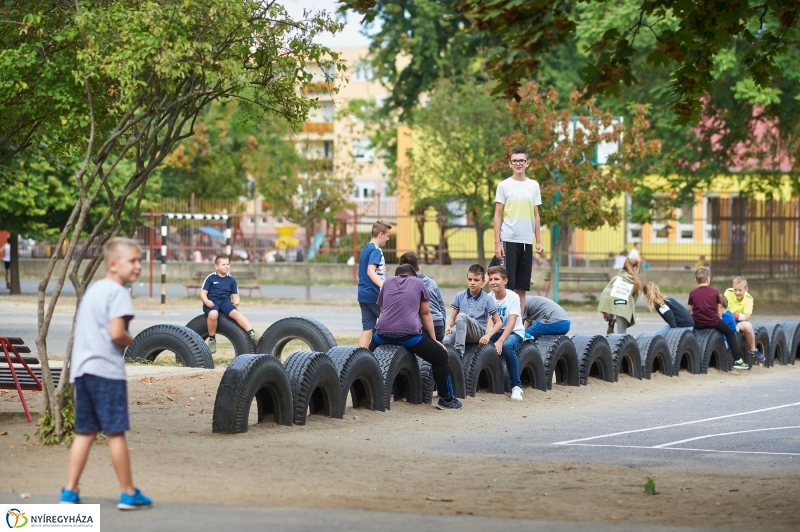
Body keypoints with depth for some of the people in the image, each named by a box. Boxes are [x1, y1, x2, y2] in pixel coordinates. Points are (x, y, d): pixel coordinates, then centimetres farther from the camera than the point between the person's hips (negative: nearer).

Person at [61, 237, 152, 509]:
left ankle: (69, 491, 7)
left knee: (85, 432, 11)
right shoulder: (118, 292, -10)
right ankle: (129, 494, 5)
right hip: (107, 370, -8)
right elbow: (116, 333, -19)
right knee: (116, 432, -2)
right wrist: (132, 342, 0)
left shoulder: (92, 289, 19)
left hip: (82, 367, 8)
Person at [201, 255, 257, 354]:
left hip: (225, 301, 2)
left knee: (235, 313, -29)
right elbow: (203, 292, 1)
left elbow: (235, 295, 13)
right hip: (212, 302, -2)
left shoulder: (231, 280, 12)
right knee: (213, 314, -36)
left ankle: (251, 333, -41)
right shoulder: (211, 278, 3)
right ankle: (212, 339, -14)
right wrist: (206, 301, -20)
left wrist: (236, 301, -11)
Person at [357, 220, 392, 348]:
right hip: (374, 295, -8)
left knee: (367, 328, 5)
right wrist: (384, 286, -41)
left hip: (363, 294, 8)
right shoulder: (376, 250, -12)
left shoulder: (366, 249, 16)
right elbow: (371, 271, -26)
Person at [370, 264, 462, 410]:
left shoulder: (387, 283, 25)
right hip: (409, 334, -3)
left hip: (383, 334, 3)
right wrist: (434, 339, 26)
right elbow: (425, 314, 21)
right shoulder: (419, 283, 18)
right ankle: (447, 399, 15)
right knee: (440, 356, 13)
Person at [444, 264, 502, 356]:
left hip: (479, 332, -2)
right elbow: (452, 318, 13)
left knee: (461, 316, -33)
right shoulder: (460, 296, 8)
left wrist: (488, 335, -14)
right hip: (460, 330, 2)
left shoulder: (487, 299, 1)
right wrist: (448, 326, -11)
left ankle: (459, 351, -35)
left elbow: (498, 322, 2)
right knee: (445, 341, -34)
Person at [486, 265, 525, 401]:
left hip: (514, 333, -4)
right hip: (496, 332, 4)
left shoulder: (513, 297, -12)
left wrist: (500, 341, -35)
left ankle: (516, 386, -27)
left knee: (507, 345, -37)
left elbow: (511, 323, -21)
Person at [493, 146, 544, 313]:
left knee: (522, 286, 6)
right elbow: (498, 215, -1)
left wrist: (539, 241, 9)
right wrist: (497, 242, -8)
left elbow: (535, 215, 15)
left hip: (526, 241, 4)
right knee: (507, 284, -6)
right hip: (508, 241, -4)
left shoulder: (533, 186, 11)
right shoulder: (504, 185, 0)